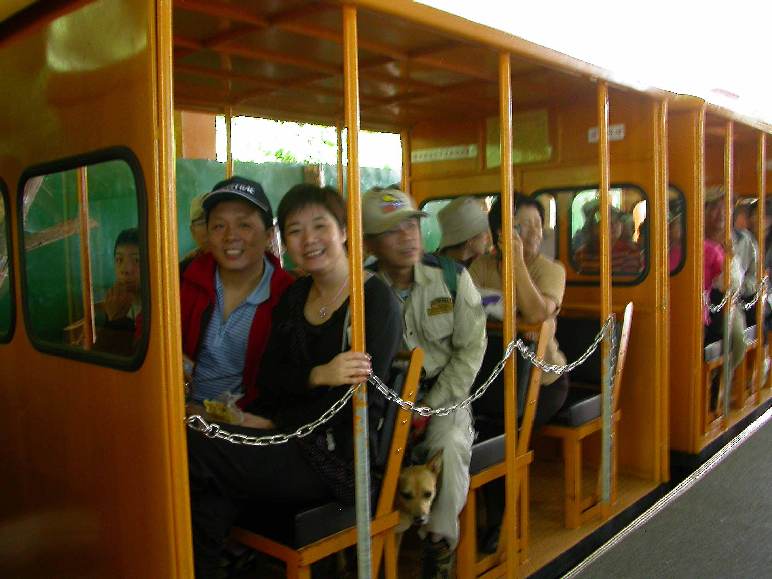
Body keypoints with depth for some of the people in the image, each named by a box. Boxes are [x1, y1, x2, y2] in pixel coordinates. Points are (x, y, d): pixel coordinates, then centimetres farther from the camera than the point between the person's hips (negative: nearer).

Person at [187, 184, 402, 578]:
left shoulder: (377, 300, -7)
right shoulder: (294, 297, 12)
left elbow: (361, 400, -13)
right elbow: (269, 376, 5)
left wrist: (275, 424, -9)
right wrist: (318, 376, -17)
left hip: (339, 457, -5)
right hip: (294, 442, 5)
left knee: (195, 447, -19)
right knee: (212, 501, -24)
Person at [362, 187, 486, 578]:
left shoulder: (451, 278, -5)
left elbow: (470, 349, -4)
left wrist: (430, 407, -10)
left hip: (444, 396, 0)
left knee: (450, 446, -29)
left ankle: (440, 546, -7)